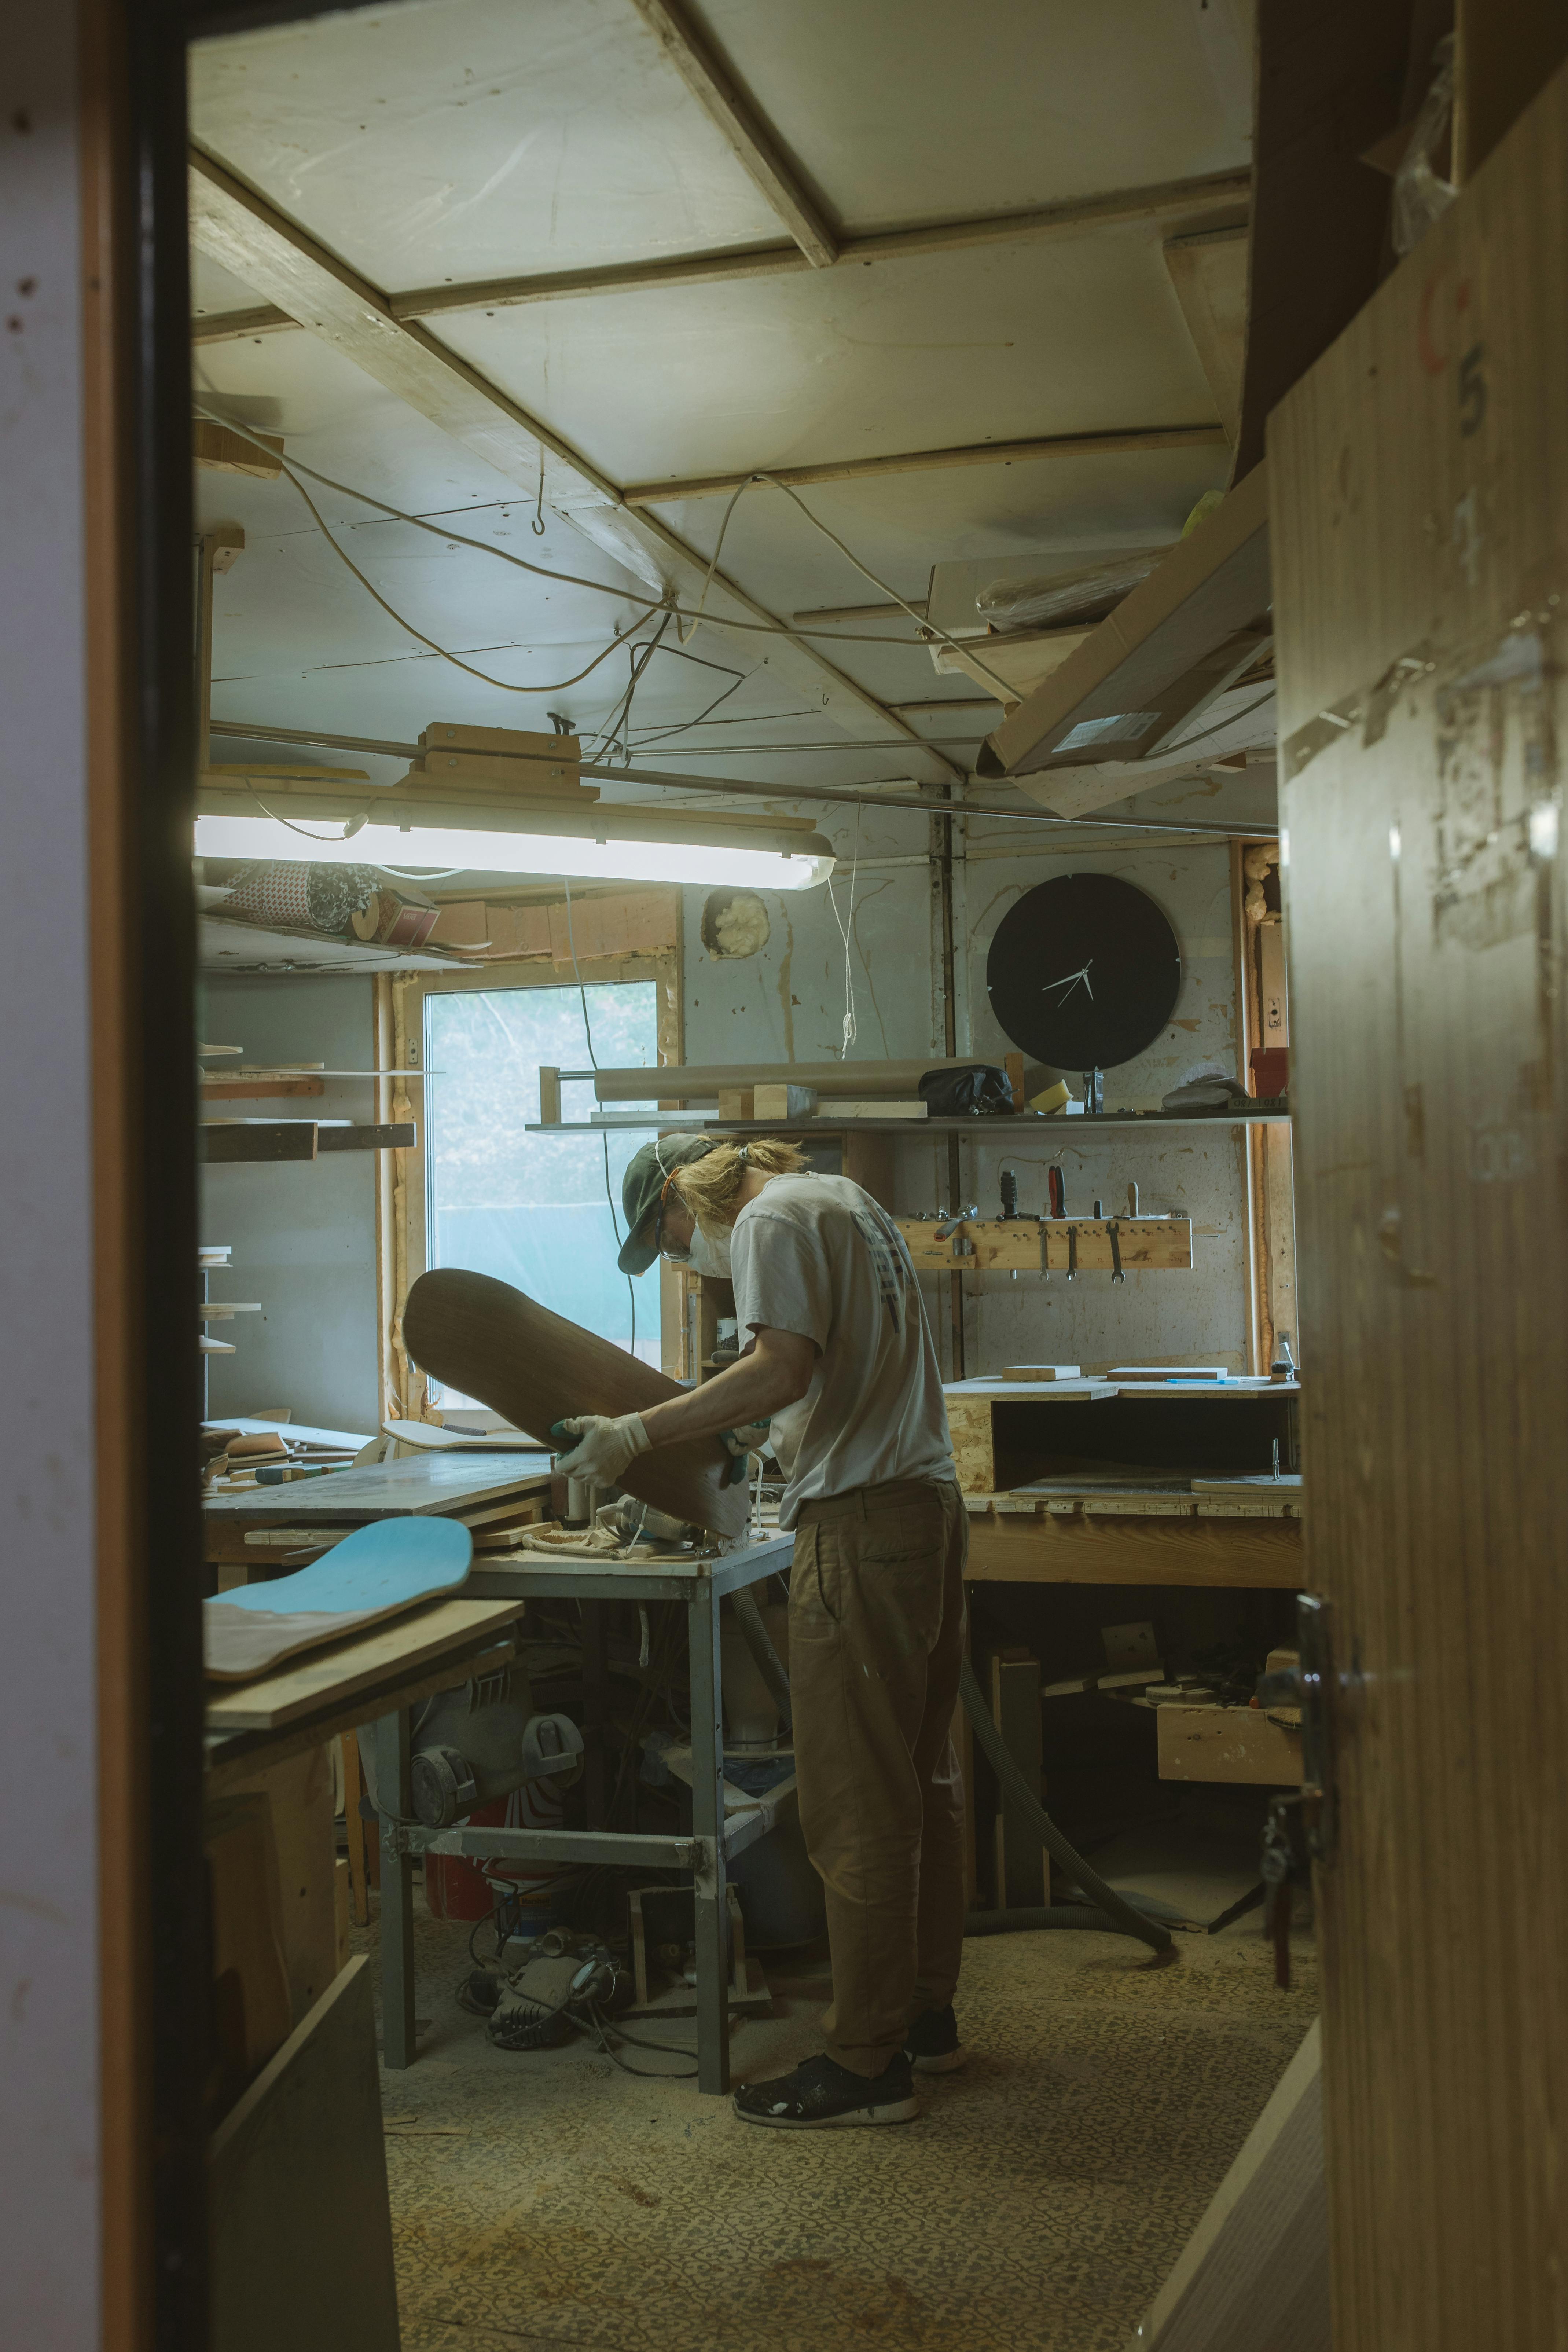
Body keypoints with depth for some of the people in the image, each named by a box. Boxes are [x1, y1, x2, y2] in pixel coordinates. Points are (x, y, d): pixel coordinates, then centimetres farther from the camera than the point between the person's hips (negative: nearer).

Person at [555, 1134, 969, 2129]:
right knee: (923, 1777, 17)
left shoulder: (769, 1218, -8)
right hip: (930, 1497, 10)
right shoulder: (841, 1198, 21)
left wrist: (639, 1431, -21)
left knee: (857, 1804, -4)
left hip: (861, 1524, -10)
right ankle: (926, 2012, 28)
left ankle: (867, 2064, 3)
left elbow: (784, 1372, -23)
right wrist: (779, 1434, 27)